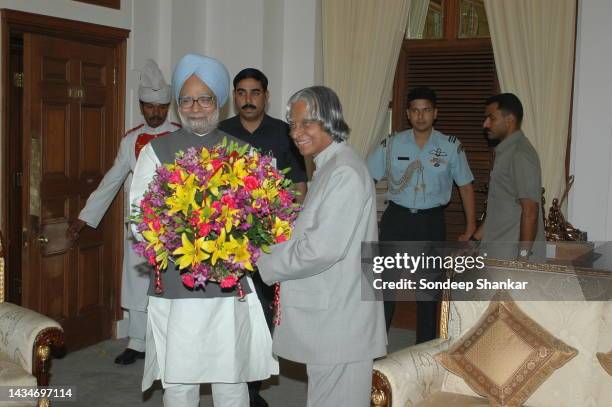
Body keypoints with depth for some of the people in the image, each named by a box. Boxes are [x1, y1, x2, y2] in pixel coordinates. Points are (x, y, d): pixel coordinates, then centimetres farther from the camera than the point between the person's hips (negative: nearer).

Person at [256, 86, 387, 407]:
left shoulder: (345, 172, -18)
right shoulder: (329, 167, 14)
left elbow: (323, 248, -23)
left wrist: (265, 263, -11)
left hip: (338, 320, -10)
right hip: (328, 313, 10)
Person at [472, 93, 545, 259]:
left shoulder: (521, 155, -17)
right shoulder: (505, 151, 14)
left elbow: (530, 210, -22)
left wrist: (523, 256, -24)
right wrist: (480, 233, 19)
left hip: (513, 253, -9)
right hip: (497, 251, 9)